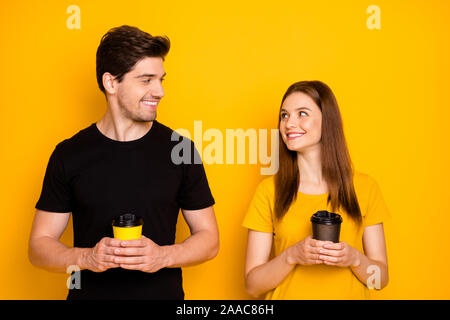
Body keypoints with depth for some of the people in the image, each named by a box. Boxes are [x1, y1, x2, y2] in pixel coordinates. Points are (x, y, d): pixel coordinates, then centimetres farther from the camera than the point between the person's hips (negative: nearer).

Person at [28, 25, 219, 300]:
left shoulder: (180, 150, -7)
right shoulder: (70, 154, -5)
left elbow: (209, 238, -2)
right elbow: (39, 245, -2)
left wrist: (163, 256, -19)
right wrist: (86, 258, -19)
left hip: (163, 292, 0)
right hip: (90, 292, 1)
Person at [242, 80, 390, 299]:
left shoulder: (364, 188, 1)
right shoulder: (268, 191, -2)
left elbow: (380, 279, 4)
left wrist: (354, 258, -13)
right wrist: (292, 256, -17)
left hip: (349, 293, 1)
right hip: (287, 294, 0)